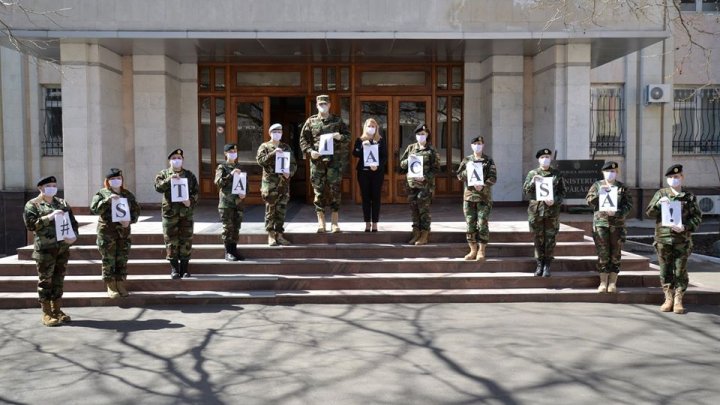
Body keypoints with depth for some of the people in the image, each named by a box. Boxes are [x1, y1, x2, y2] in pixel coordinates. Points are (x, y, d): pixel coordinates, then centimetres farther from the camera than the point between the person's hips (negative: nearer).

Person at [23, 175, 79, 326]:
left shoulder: (62, 203, 15)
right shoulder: (32, 205, 0)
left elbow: (73, 222, 14)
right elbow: (30, 224, -12)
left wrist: (74, 236, -4)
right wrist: (49, 217, -20)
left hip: (63, 247, 5)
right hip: (45, 249, -5)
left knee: (58, 280, 10)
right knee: (45, 281, -1)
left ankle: (57, 310, 19)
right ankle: (47, 314, 5)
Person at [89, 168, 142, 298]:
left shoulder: (128, 194, 12)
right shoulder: (102, 193, 4)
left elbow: (136, 209, 12)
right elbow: (94, 209, -9)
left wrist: (130, 220, -7)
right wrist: (107, 200, -22)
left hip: (124, 231, 3)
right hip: (106, 232, -3)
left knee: (122, 259, 4)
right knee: (108, 259, -2)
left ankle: (121, 285, 14)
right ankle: (110, 287, 5)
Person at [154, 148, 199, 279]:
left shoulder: (189, 175, 10)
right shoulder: (163, 174, 7)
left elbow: (196, 191, 9)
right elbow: (158, 187, -9)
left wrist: (191, 201, -9)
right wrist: (169, 179, -23)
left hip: (186, 213, 1)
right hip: (170, 212, -1)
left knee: (186, 241, 3)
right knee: (171, 242, 1)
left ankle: (185, 267, 13)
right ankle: (174, 268, 10)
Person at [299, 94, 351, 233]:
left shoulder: (337, 121, 9)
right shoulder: (311, 121, 9)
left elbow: (348, 137, 12)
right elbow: (303, 139, 9)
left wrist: (341, 137, -9)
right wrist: (310, 151, -7)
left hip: (335, 160, 0)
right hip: (317, 160, 0)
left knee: (334, 190, -1)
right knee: (319, 191, 1)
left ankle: (335, 223, 6)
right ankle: (321, 223, 8)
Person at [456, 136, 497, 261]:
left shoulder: (488, 161, 4)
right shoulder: (466, 160, 11)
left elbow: (493, 177, -3)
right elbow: (459, 176, 9)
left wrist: (483, 185, -19)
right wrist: (467, 171, -10)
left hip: (484, 196, -2)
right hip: (469, 195, 2)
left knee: (482, 224, -5)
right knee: (470, 224, 3)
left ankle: (481, 251, 4)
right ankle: (473, 250, 13)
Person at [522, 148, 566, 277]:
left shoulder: (557, 174, 7)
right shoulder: (532, 173, 7)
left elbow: (562, 192, 6)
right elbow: (526, 190, 1)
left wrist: (555, 200, -12)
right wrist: (533, 181, -16)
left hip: (552, 210, 0)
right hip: (536, 210, 0)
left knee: (550, 239, 1)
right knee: (538, 239, 4)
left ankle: (547, 265, 9)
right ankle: (539, 264, 14)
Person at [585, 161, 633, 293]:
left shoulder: (622, 187, 7)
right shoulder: (597, 185, 9)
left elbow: (628, 204, 0)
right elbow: (589, 200, 1)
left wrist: (617, 212, -16)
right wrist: (599, 192, -13)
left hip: (617, 224, 0)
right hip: (600, 223, 0)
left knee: (615, 254, 3)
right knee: (603, 254, -1)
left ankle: (612, 283, 11)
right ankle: (603, 282, 7)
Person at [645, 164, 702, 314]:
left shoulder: (689, 197, 6)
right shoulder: (661, 194, 9)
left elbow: (697, 217, 4)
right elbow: (649, 213, 6)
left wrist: (685, 227, -13)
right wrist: (658, 204, -13)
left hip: (682, 239, -1)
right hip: (663, 238, 1)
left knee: (680, 271, 1)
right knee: (665, 271, 5)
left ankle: (678, 300, 9)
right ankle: (668, 299, 15)